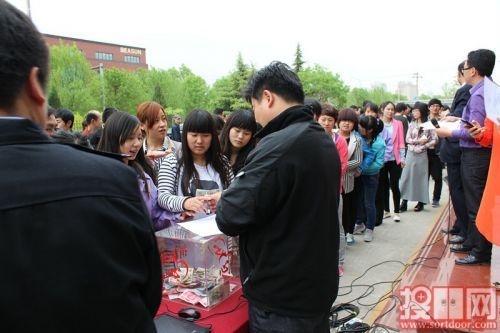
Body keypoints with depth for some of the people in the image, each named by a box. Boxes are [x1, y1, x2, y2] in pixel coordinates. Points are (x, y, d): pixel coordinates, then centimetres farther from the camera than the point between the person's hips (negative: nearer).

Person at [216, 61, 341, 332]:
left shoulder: (277, 147, -25)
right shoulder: (325, 142, 5)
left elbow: (230, 218, -26)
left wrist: (228, 197, -5)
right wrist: (237, 194, 10)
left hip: (282, 296, -8)